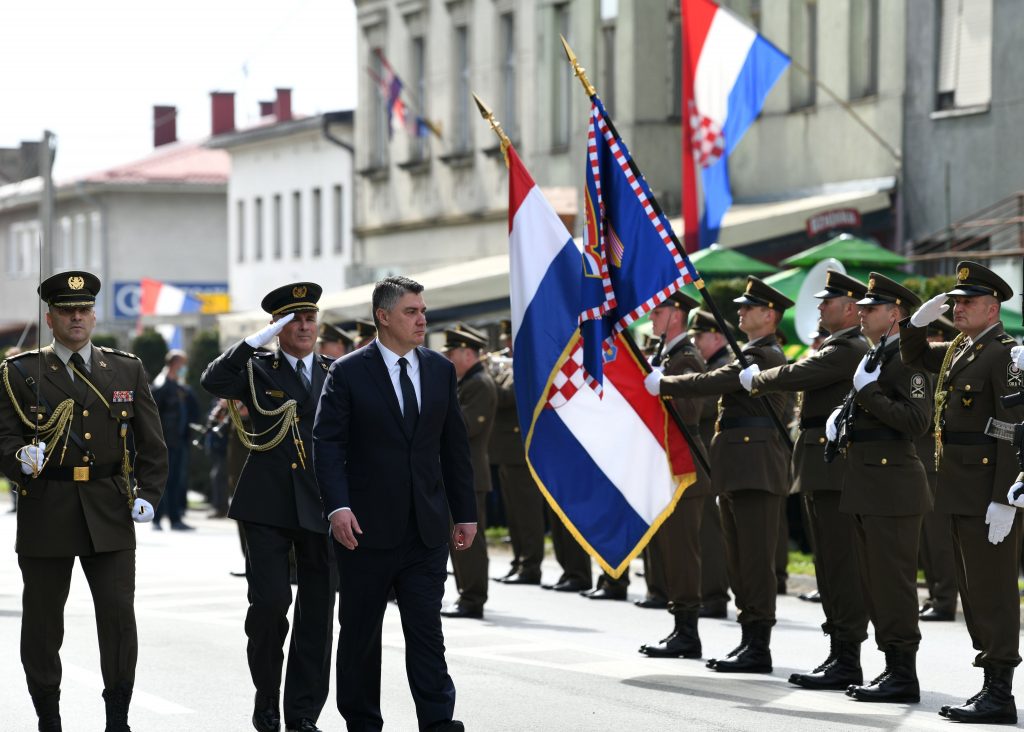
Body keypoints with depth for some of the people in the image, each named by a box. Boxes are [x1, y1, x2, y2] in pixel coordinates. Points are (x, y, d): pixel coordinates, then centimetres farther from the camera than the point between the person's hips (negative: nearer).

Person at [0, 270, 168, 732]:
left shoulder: (127, 370, 10)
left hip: (109, 516, 1)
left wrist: (148, 494, 0)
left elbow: (151, 443, 11)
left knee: (119, 620, -4)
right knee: (42, 624, 6)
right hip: (45, 515, -1)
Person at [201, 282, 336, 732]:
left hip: (322, 509, 2)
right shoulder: (257, 370, 6)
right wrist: (256, 340, -17)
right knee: (269, 602, -10)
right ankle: (267, 695, 12)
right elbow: (214, 381, -14)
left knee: (316, 611, 3)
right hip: (268, 507, -2)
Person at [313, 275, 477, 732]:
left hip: (427, 529, 3)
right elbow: (328, 443, -8)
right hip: (367, 528, -3)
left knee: (427, 632, -2)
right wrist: (337, 506, -20)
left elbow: (454, 447, 12)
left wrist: (465, 513, 10)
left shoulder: (440, 370, 9)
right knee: (360, 634, 7)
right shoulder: (348, 373, -4)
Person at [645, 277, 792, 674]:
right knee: (740, 560, 12)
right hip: (737, 471, 11)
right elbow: (720, 386, 19)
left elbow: (712, 382, -18)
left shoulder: (766, 355, -12)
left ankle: (759, 648, -9)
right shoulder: (754, 354, 21)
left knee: (756, 559, -9)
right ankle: (749, 641, 17)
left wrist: (660, 385, -11)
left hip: (757, 470, -11)